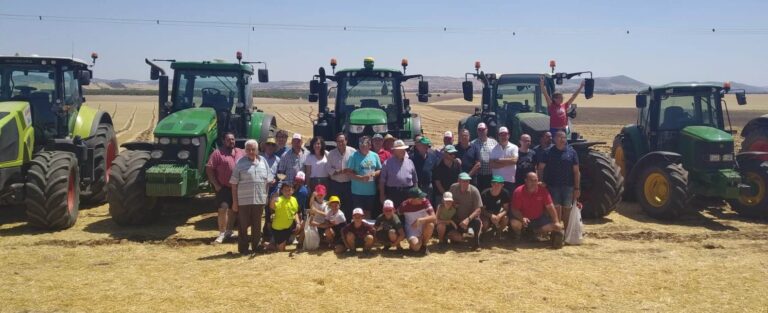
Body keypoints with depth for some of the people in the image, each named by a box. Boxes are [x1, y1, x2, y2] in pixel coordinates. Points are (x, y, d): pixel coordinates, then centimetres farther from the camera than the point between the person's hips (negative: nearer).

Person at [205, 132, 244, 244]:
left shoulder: (241, 152, 9)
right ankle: (222, 233, -4)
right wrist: (216, 185, -13)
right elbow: (209, 169, -9)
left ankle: (229, 231, 28)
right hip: (223, 187, -5)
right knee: (223, 209, -12)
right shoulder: (217, 153, -6)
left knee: (232, 210, 14)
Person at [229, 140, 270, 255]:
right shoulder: (240, 163, -3)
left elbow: (267, 181, 12)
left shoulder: (263, 162, 7)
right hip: (244, 200, -3)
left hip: (259, 200, 3)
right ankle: (243, 248, 16)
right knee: (243, 225, 6)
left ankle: (256, 246, 24)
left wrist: (267, 197, 8)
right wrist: (234, 202, -5)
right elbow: (234, 184, -3)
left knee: (257, 225, 12)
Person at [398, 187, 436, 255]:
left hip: (424, 229, 2)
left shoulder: (425, 201, -15)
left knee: (430, 224, -32)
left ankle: (424, 245, -7)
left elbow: (434, 217, -24)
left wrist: (420, 220, -37)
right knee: (416, 246, -32)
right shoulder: (404, 205, -15)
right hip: (412, 231, -2)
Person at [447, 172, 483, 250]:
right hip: (457, 220, 3)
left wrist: (468, 219, -33)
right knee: (451, 235, -19)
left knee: (477, 222, -37)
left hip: (471, 218, -3)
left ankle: (475, 242, -14)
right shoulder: (453, 188, -5)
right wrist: (453, 204, -11)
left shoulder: (474, 191, -16)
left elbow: (478, 209, -19)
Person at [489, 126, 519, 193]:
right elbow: (492, 165, -4)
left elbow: (514, 160, -12)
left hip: (510, 180, -1)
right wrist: (508, 162, -9)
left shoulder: (514, 147, 3)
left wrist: (499, 160, -6)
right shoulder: (494, 149, 6)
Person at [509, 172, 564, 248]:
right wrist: (522, 218, -36)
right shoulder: (518, 191, -18)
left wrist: (557, 222, -19)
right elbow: (514, 209, -18)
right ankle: (517, 234, 4)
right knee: (514, 223, -34)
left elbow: (550, 207, -12)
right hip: (524, 219, -3)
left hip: (539, 219, 3)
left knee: (558, 227, -14)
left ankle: (534, 232, 11)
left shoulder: (542, 190, -12)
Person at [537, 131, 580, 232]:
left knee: (567, 209, 8)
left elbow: (576, 171, 3)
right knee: (556, 210, -1)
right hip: (553, 186, -1)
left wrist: (577, 188, -2)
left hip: (568, 186, 1)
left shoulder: (571, 152, 4)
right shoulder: (549, 152, 3)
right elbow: (540, 168, 2)